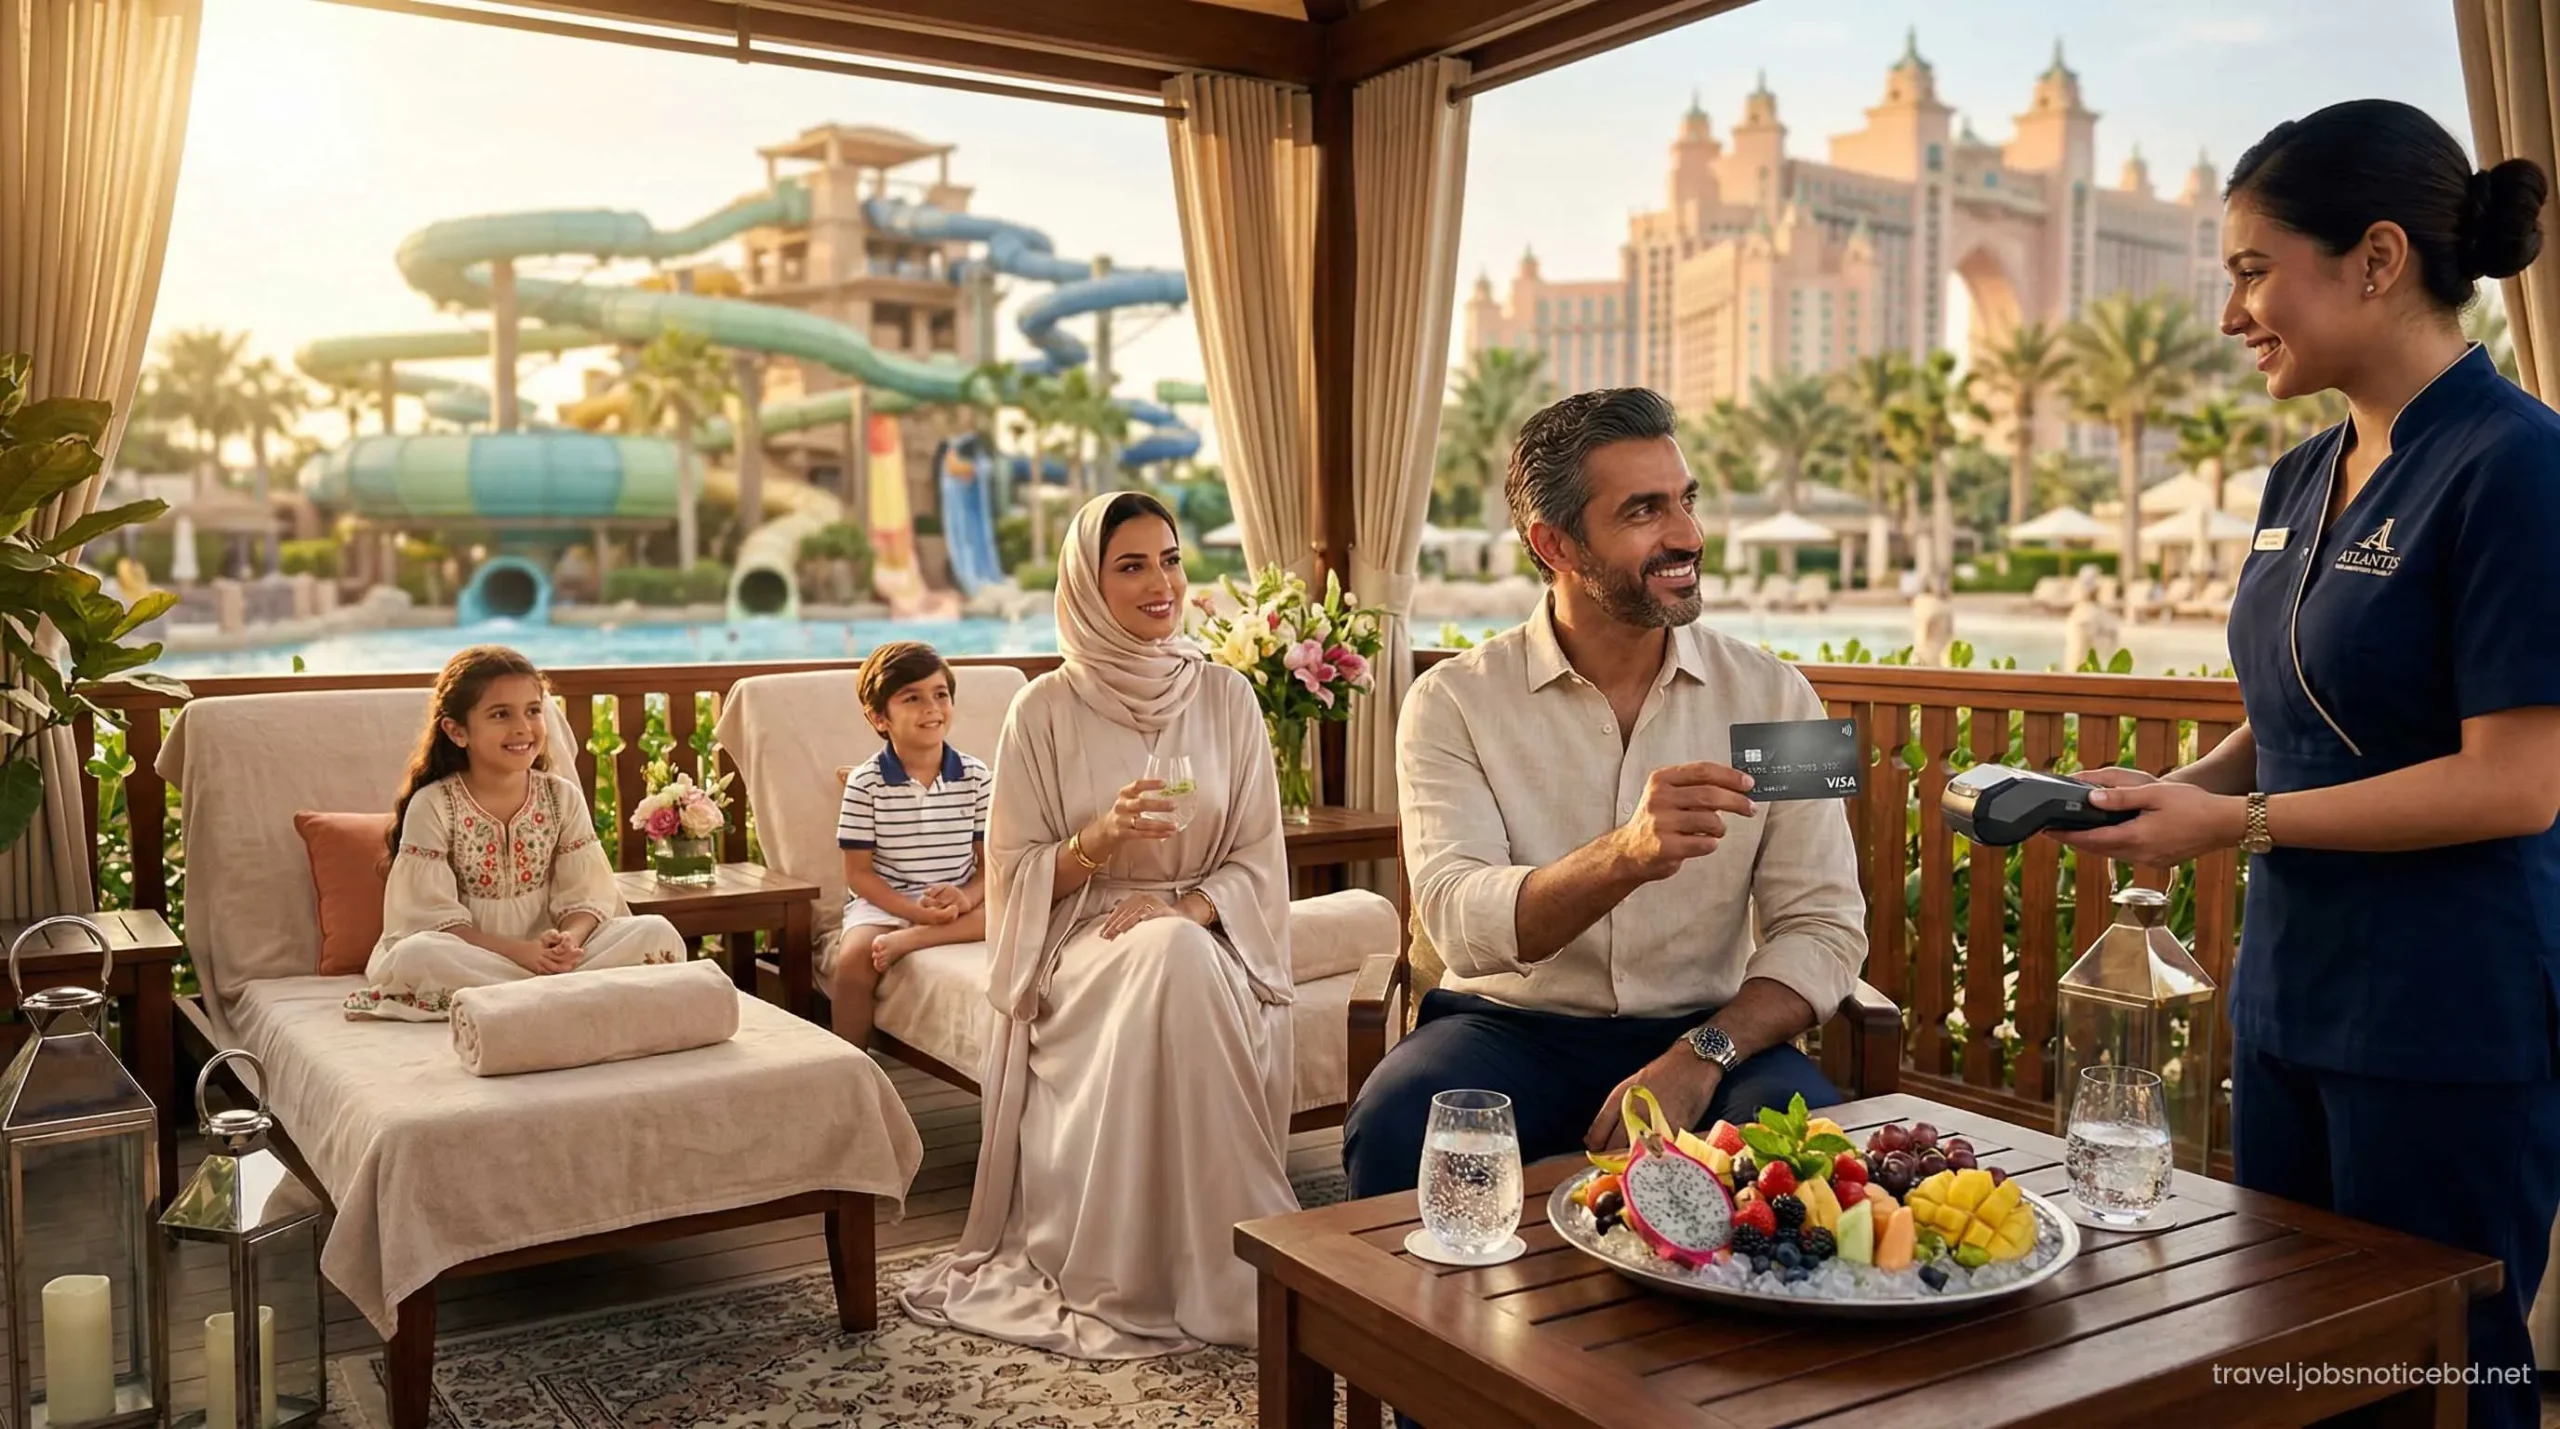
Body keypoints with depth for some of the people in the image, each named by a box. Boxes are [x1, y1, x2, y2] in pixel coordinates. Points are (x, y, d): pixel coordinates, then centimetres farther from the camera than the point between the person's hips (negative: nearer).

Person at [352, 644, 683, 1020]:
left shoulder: (563, 797, 3)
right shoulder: (432, 806, -6)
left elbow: (583, 896, 0)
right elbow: (435, 917, -12)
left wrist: (569, 940, -24)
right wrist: (519, 951, -25)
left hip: (551, 950, 2)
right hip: (470, 953, -2)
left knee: (657, 933, -18)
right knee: (415, 955, -37)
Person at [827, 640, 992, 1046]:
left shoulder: (976, 776, 1)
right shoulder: (865, 783, -5)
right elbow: (858, 873, -5)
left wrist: (966, 896, -19)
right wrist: (916, 911, -19)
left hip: (956, 903, 2)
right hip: (883, 902, -2)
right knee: (854, 961, -31)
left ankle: (908, 940, -29)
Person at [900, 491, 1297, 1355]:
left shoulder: (1226, 698, 7)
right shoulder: (1045, 710, 1)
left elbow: (1260, 860, 4)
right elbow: (1015, 875, 2)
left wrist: (1184, 908, -16)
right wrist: (1099, 840, -17)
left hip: (1206, 936, 2)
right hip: (1083, 944, -1)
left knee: (1179, 953, -35)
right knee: (1166, 963, -35)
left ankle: (1213, 1268, -20)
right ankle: (1126, 1280, -22)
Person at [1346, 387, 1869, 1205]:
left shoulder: (1772, 697, 2)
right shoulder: (1454, 702, -4)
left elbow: (1824, 925, -2)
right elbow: (1459, 924, -18)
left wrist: (1700, 1057, -20)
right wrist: (1626, 855, -36)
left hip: (1706, 1030, 1)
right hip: (1513, 1026, -1)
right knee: (1394, 1131, -31)